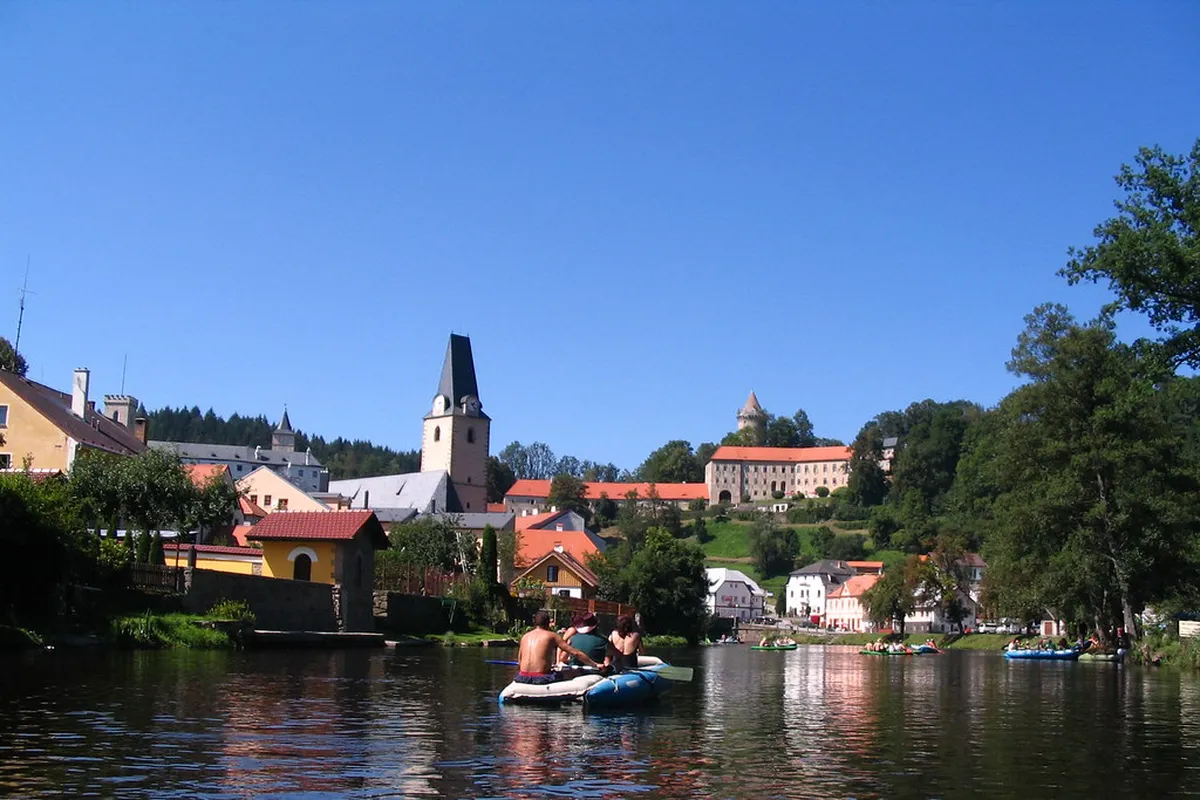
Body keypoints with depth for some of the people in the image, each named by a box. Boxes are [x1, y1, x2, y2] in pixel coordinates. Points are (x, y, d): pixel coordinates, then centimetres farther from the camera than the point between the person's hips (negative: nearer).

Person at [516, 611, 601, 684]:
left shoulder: (525, 637, 16)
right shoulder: (551, 636, 6)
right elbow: (576, 653, 3)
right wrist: (595, 665, 7)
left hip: (523, 677, 4)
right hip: (541, 678, -4)